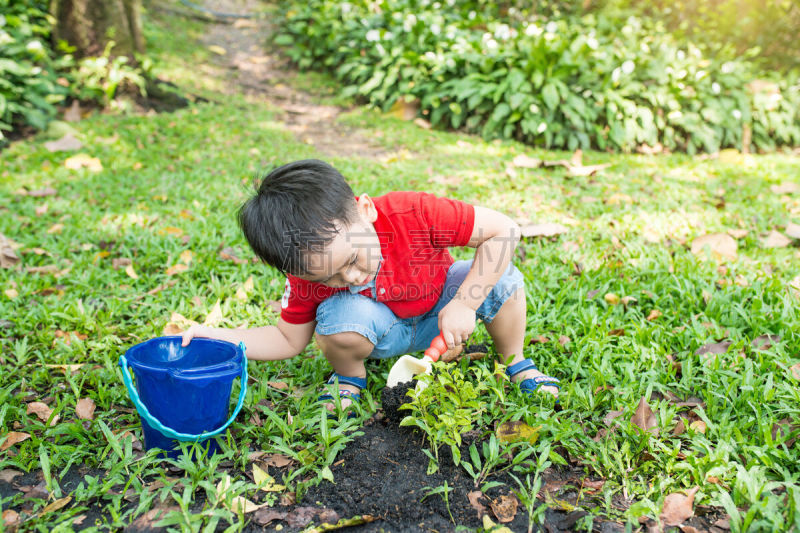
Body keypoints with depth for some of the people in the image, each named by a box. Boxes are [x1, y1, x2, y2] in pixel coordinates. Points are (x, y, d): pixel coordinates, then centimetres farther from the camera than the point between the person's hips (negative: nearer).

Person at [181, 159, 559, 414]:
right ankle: (349, 377, 0)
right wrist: (217, 337, -27)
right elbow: (288, 340, -11)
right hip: (381, 333, 0)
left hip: (437, 310, 1)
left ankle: (516, 363, 4)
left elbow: (504, 230, -29)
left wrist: (464, 303, -33)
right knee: (343, 316, -36)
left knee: (503, 281, -26)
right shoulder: (309, 274, -26)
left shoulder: (414, 213, -36)